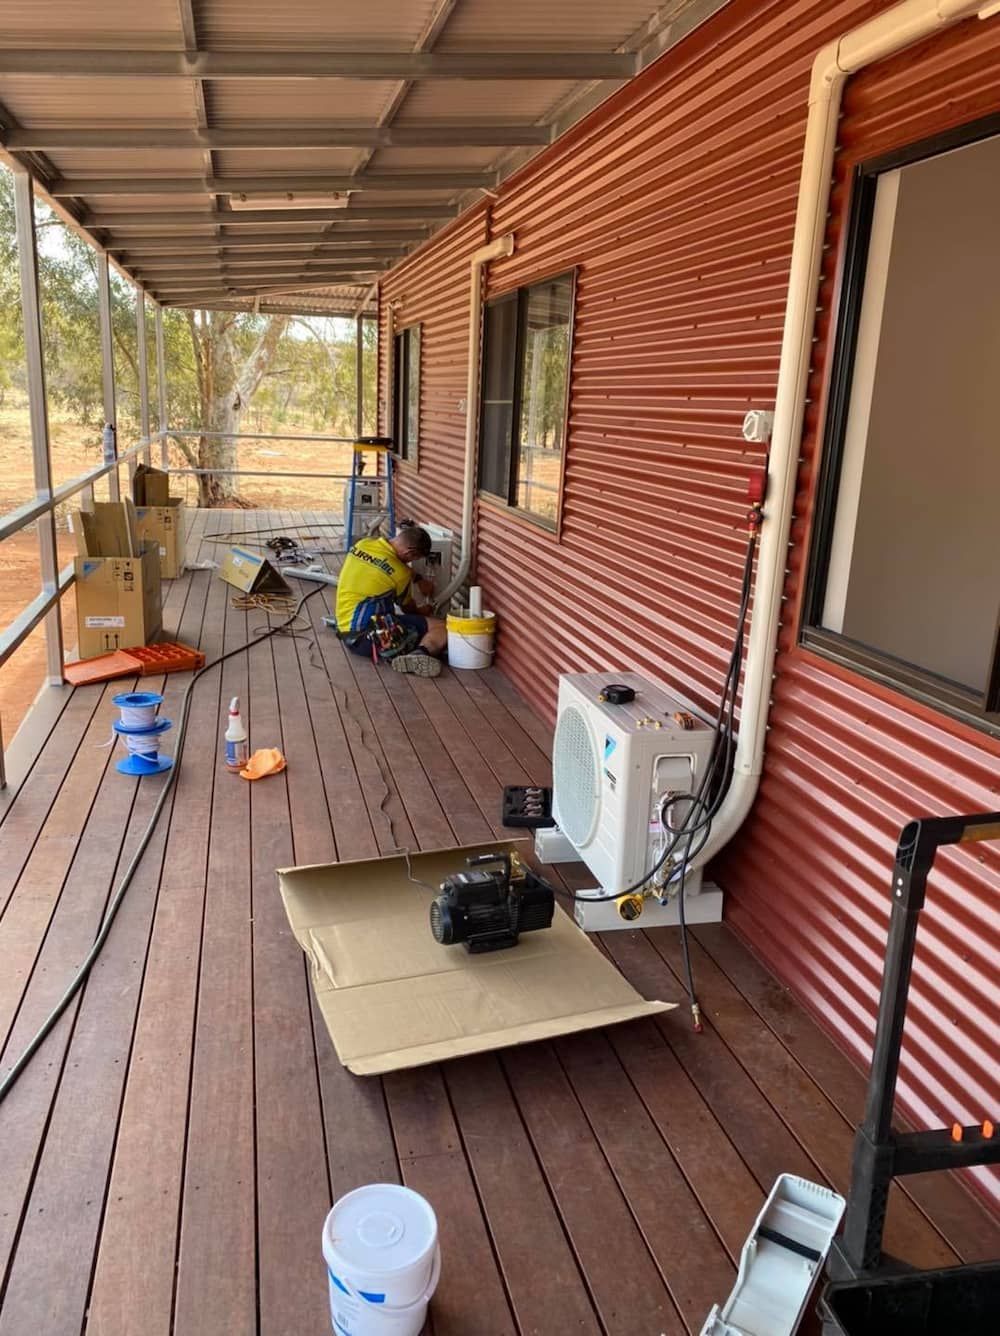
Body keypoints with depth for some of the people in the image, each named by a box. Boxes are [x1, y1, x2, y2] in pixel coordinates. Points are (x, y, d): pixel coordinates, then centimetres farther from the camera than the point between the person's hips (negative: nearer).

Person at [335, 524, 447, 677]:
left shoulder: (362, 544, 5)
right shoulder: (399, 572, -12)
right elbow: (408, 608, 9)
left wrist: (418, 579, 28)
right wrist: (421, 611, 31)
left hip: (347, 635, 9)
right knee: (441, 628, -14)